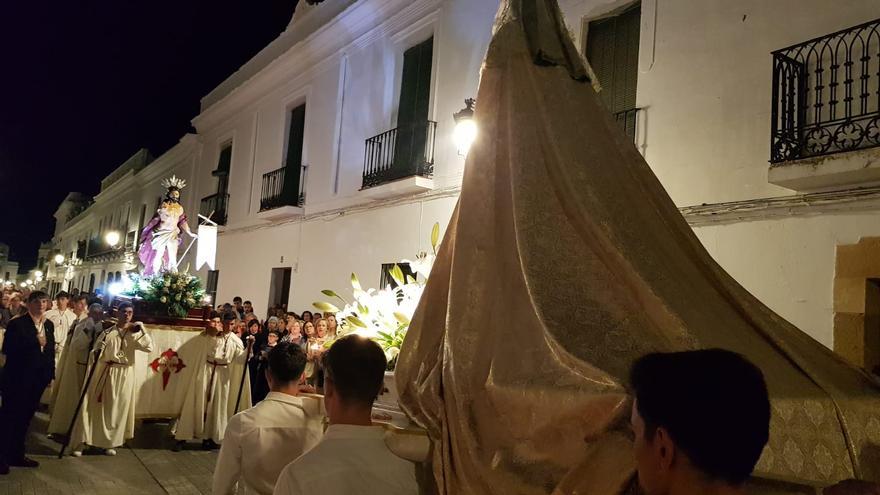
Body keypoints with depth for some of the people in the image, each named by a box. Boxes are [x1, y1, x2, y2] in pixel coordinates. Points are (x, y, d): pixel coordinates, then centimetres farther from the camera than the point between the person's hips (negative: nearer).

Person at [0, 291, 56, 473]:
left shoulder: (49, 325, 7)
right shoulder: (17, 323, -11)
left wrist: (50, 374, 9)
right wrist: (35, 342, -24)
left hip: (38, 380, 6)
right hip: (17, 379, -6)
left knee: (25, 417, 16)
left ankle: (17, 454, 28)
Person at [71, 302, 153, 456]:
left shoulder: (135, 334, 4)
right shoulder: (108, 332, 1)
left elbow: (149, 347, -8)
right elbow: (96, 351, -1)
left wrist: (142, 330, -15)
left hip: (124, 375, 1)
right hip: (105, 373, -1)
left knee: (116, 409, 9)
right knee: (94, 406, -1)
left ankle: (109, 443, 22)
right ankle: (80, 443, 6)